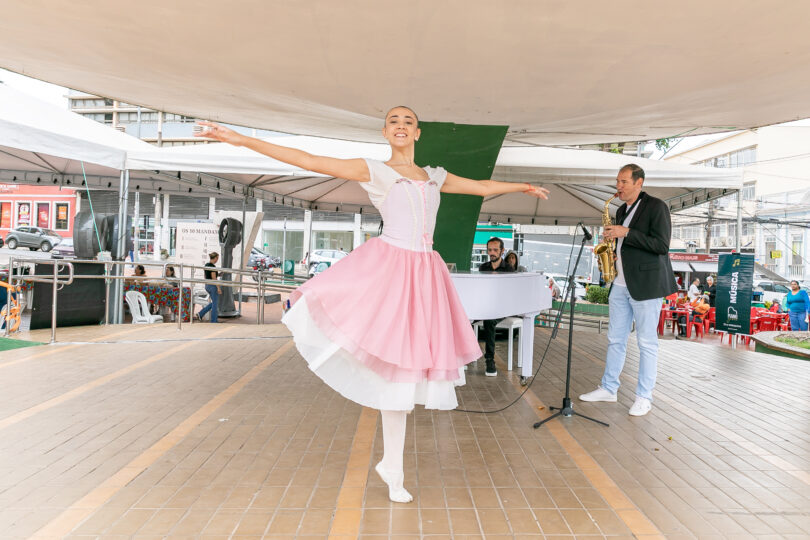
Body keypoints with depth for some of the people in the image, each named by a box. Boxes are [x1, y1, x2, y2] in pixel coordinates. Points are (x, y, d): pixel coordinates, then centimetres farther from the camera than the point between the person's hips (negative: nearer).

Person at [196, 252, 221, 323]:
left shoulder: (206, 265, 9)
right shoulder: (213, 266, -18)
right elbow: (214, 278, -20)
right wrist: (218, 288, -17)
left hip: (207, 285, 9)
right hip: (213, 286, -9)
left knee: (214, 302, 20)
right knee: (215, 304, 3)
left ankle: (201, 314, 13)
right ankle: (213, 321, 9)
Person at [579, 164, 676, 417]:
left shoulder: (656, 206, -8)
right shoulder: (621, 211, 16)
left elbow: (662, 245, -17)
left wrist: (626, 233, -19)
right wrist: (612, 255, 6)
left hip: (646, 284, -8)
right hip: (621, 284, 8)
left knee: (647, 343, 1)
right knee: (615, 339, 12)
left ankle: (644, 397, 11)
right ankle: (608, 388, 22)